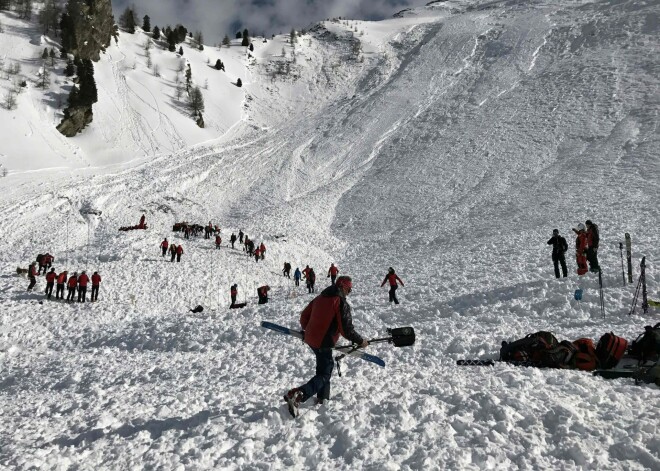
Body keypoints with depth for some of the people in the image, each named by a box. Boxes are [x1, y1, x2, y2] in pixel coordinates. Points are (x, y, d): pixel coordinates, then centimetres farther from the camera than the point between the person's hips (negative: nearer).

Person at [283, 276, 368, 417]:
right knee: (324, 374, -1)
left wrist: (307, 329, 32)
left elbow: (304, 316, 15)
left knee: (326, 365, 26)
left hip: (310, 338, 8)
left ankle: (322, 397, 31)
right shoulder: (342, 303, -13)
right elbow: (346, 329, -17)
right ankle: (297, 395, -19)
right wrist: (360, 341, -3)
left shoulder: (320, 298, 9)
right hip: (323, 342, -8)